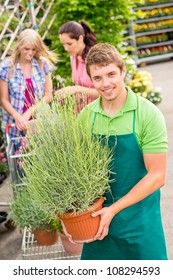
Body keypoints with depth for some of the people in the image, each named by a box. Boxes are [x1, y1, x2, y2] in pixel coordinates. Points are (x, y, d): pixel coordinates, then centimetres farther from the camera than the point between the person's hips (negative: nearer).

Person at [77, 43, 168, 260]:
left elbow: (157, 176, -14)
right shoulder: (86, 115, -3)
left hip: (139, 218, -3)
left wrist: (114, 209, -17)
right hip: (97, 215, 3)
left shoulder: (148, 114, -14)